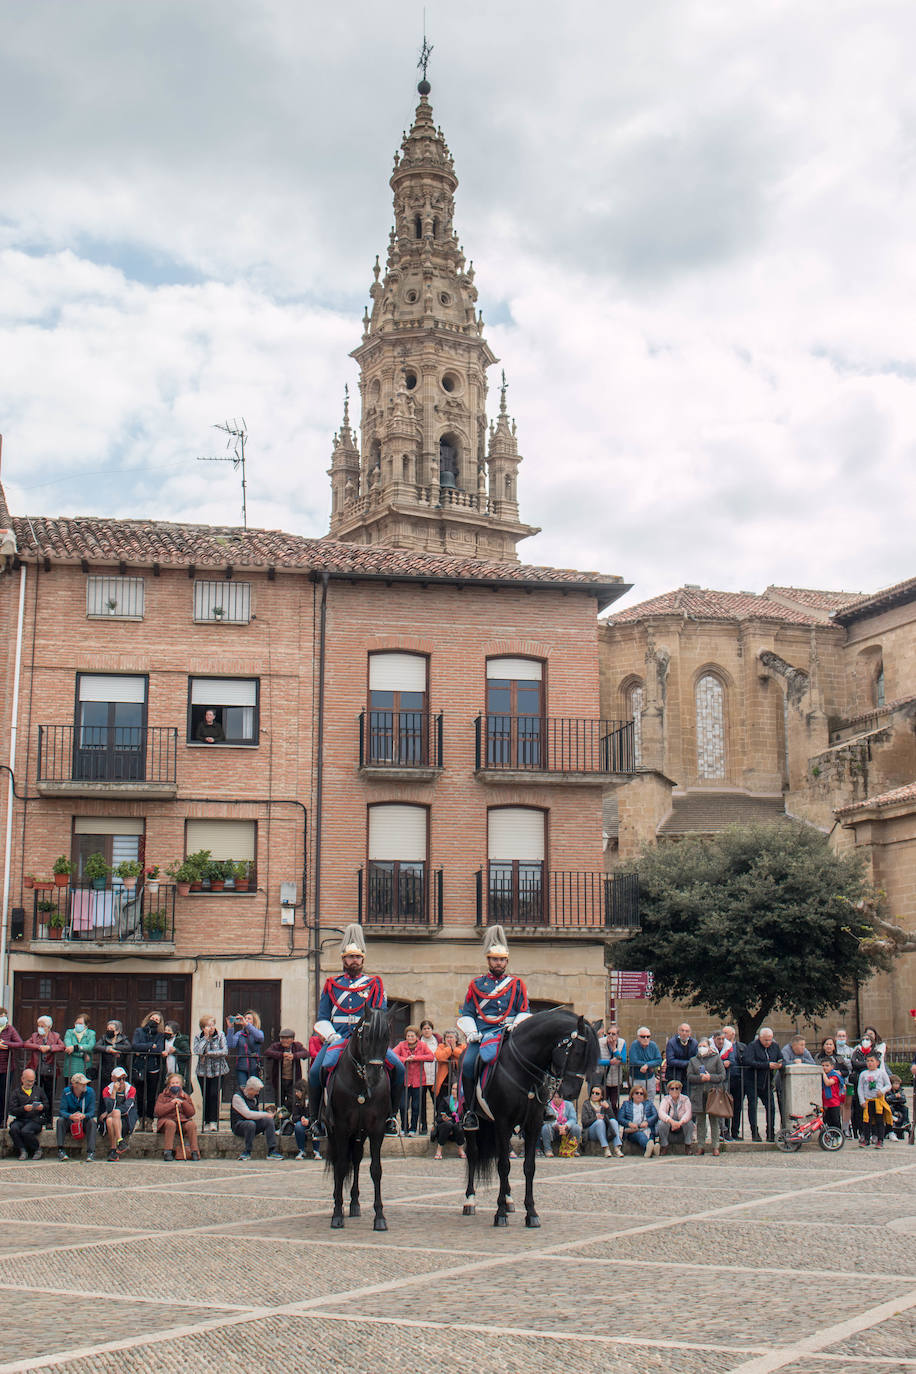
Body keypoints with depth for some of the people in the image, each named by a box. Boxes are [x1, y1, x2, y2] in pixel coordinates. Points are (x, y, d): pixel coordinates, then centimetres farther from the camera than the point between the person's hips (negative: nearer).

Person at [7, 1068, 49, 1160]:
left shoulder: (39, 1090, 17)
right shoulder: (16, 1092, 11)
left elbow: (47, 1106, 16)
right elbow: (11, 1110, -1)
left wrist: (42, 1107, -8)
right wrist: (24, 1108, -18)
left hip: (36, 1119, -1)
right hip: (20, 1120, 1)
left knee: (25, 1131, -32)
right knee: (13, 1129, -32)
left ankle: (38, 1149, -8)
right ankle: (23, 1151, -16)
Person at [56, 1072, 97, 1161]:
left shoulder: (90, 1092, -10)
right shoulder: (66, 1092, -10)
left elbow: (91, 1112, -15)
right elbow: (62, 1111, -17)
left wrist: (84, 1116, -39)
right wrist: (70, 1116, -40)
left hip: (84, 1121, 0)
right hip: (70, 1122, 0)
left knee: (92, 1121, -31)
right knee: (60, 1120, -28)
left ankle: (91, 1152, -35)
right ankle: (60, 1150, -30)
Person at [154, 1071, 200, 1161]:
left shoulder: (186, 1097, 17)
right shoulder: (162, 1096, 11)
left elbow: (192, 1113, 8)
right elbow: (157, 1111, -5)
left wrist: (183, 1103, -7)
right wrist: (172, 1104, -11)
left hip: (183, 1121, 2)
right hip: (167, 1119, -2)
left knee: (192, 1124, -29)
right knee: (171, 1124, -37)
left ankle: (195, 1151, -25)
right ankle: (167, 1151, -34)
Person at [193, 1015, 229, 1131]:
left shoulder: (220, 1035, -1)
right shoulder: (198, 1037, 1)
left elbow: (225, 1051, -11)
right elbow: (197, 1051, -16)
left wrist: (208, 1053, -13)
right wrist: (206, 1037, -16)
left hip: (218, 1070, -1)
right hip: (203, 1071, 1)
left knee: (214, 1095, -12)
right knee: (205, 1096, 1)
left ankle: (214, 1121, -5)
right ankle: (207, 1122, 10)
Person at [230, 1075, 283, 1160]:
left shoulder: (255, 1096, 12)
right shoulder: (237, 1096, -13)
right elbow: (247, 1114, -22)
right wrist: (265, 1114, -19)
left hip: (254, 1122, 6)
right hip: (238, 1125, -6)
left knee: (268, 1120, -20)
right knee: (251, 1124, -39)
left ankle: (272, 1151, -25)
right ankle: (246, 1152, -26)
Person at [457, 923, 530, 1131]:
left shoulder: (517, 984, 15)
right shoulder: (476, 984, 15)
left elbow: (524, 1012, 12)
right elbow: (466, 1014, 14)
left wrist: (516, 1027, -9)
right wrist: (471, 1033, -4)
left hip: (509, 1034, 0)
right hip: (482, 1035, 0)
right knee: (468, 1063, -25)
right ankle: (470, 1110, -13)